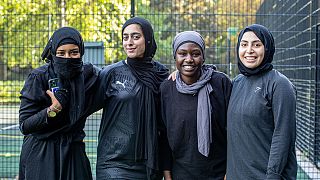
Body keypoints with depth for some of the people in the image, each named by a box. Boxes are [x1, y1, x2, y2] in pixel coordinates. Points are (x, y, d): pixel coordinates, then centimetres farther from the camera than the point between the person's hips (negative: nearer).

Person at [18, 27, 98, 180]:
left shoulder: (87, 74, -1)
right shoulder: (39, 77, -11)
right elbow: (24, 125, -12)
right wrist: (53, 109, -24)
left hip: (74, 153, 3)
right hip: (41, 155, -3)